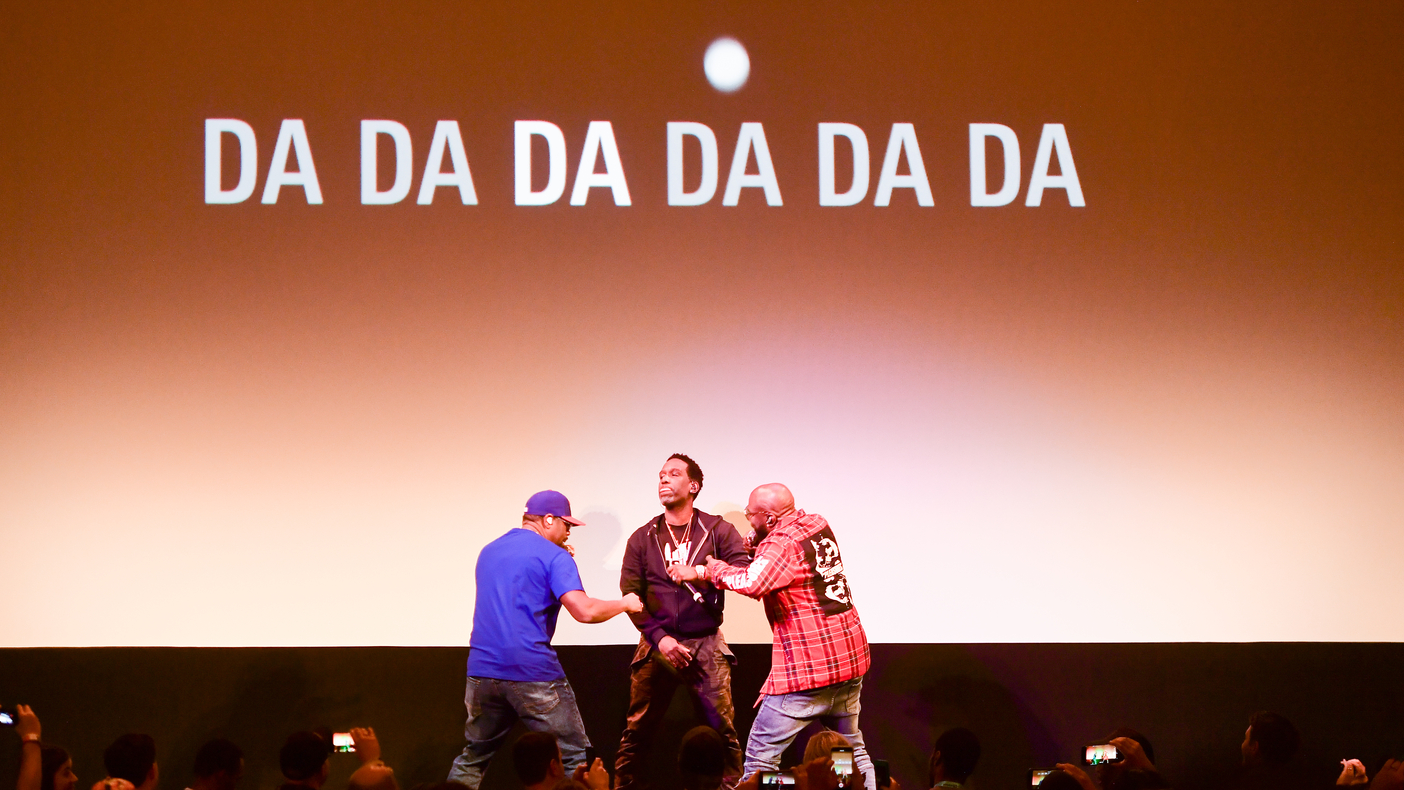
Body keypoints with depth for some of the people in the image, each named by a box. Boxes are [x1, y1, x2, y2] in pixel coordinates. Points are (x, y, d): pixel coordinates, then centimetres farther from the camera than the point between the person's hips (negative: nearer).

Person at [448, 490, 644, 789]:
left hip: (483, 669, 6)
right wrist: (624, 604, 3)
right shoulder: (553, 556, -4)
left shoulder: (489, 551, 19)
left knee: (474, 756, 17)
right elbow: (584, 610, -15)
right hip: (533, 672, -6)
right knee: (574, 759, 1)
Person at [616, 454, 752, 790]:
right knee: (637, 731, 2)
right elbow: (630, 596, 1)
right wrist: (659, 638, -11)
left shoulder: (717, 530, 4)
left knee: (722, 730, -4)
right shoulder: (642, 538, 8)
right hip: (657, 645, 1)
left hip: (706, 645, -1)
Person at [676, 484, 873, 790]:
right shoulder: (818, 524, 10)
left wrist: (715, 570, -16)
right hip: (851, 655, 9)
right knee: (852, 749, 18)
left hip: (807, 668, -9)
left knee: (760, 754, -3)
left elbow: (754, 583, -34)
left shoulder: (782, 543, -16)